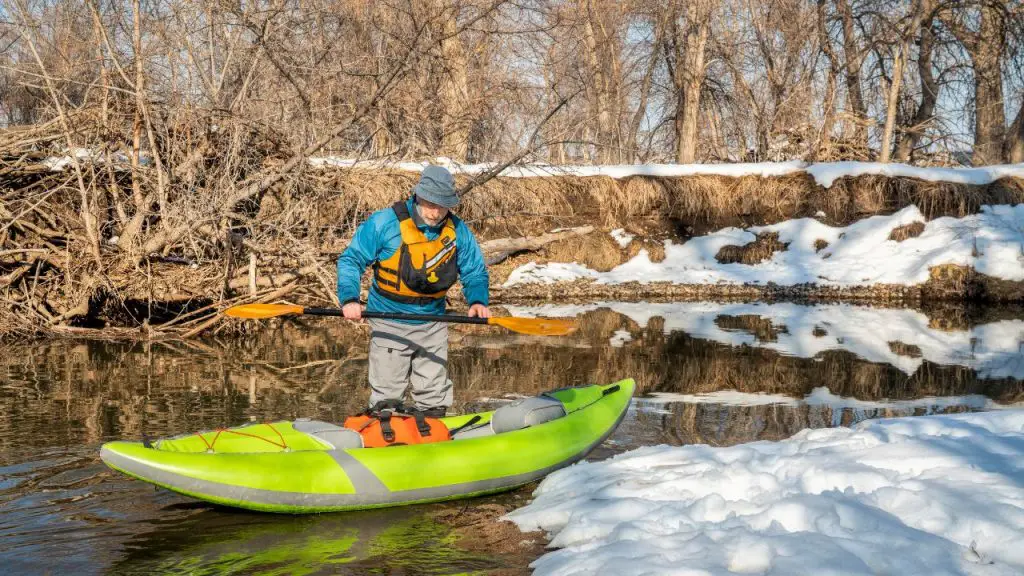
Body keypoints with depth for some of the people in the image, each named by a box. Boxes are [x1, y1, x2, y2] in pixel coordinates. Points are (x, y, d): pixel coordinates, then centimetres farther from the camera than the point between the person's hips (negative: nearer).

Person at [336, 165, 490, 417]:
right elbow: (351, 260, -8)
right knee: (387, 395, 1)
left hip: (433, 325, 4)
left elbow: (475, 272, 8)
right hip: (389, 324, -4)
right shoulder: (384, 223, -13)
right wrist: (349, 299, -22)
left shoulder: (458, 231, -2)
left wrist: (478, 300, -13)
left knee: (434, 397, 14)